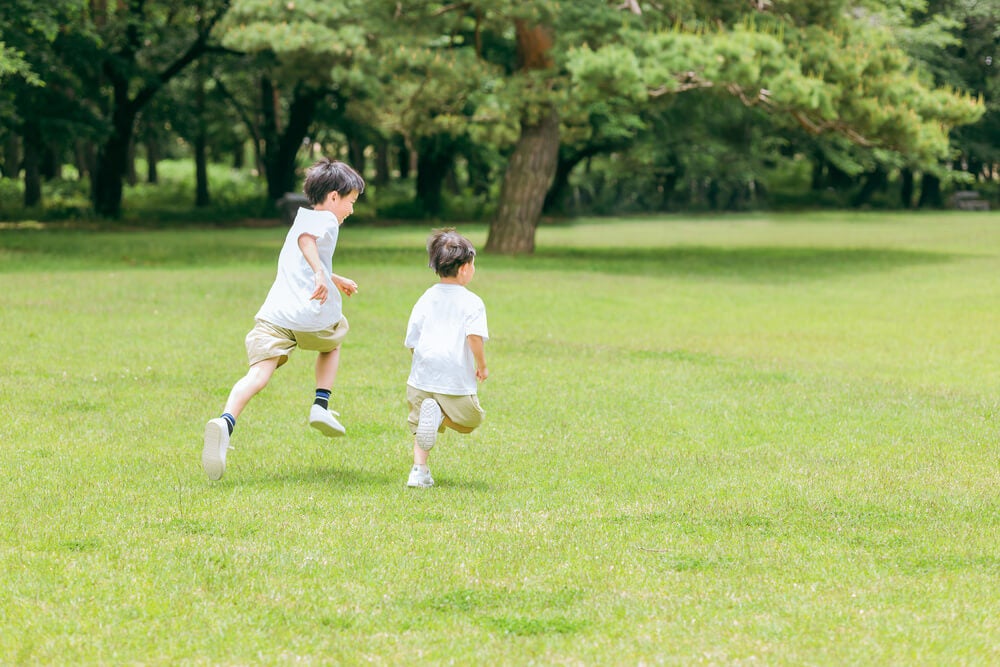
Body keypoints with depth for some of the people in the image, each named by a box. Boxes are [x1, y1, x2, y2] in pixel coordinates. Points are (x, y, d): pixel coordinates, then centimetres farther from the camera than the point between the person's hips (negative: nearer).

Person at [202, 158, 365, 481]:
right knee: (332, 343, 30)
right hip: (312, 313, -5)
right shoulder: (325, 220, 6)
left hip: (274, 314, 5)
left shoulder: (303, 217, 33)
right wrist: (321, 274, -32)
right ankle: (321, 406, 17)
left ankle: (226, 422, -40)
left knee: (258, 373, -14)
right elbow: (306, 238, -20)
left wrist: (336, 280, 67)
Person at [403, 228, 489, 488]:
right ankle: (440, 415, -12)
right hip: (456, 379, -4)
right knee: (470, 420, 19)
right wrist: (482, 367, -3)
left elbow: (412, 342, 10)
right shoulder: (472, 302, -4)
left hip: (421, 378, 4)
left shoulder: (425, 299, 9)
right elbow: (474, 337, -18)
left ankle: (419, 470, -1)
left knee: (419, 425, 21)